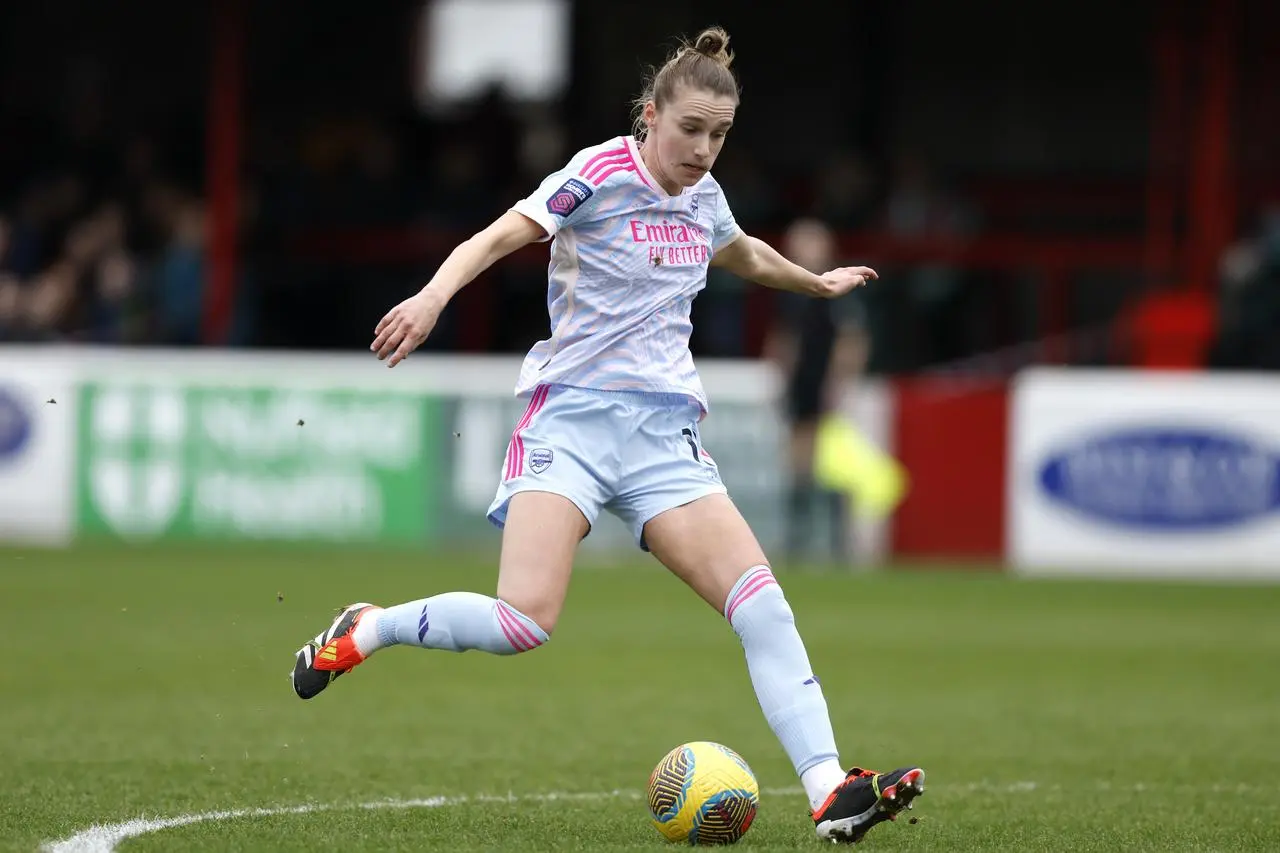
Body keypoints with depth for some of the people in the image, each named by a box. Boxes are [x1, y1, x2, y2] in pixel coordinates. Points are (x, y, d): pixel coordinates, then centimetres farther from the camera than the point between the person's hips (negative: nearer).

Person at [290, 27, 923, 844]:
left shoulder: (703, 195, 13)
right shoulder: (602, 173, -7)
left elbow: (745, 255, 38)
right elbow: (498, 238, -20)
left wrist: (817, 281, 54)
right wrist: (433, 297, -38)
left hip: (665, 435, 6)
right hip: (575, 415, -6)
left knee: (761, 601, -12)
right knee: (526, 621, -21)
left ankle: (831, 793, -15)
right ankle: (364, 630, 5)